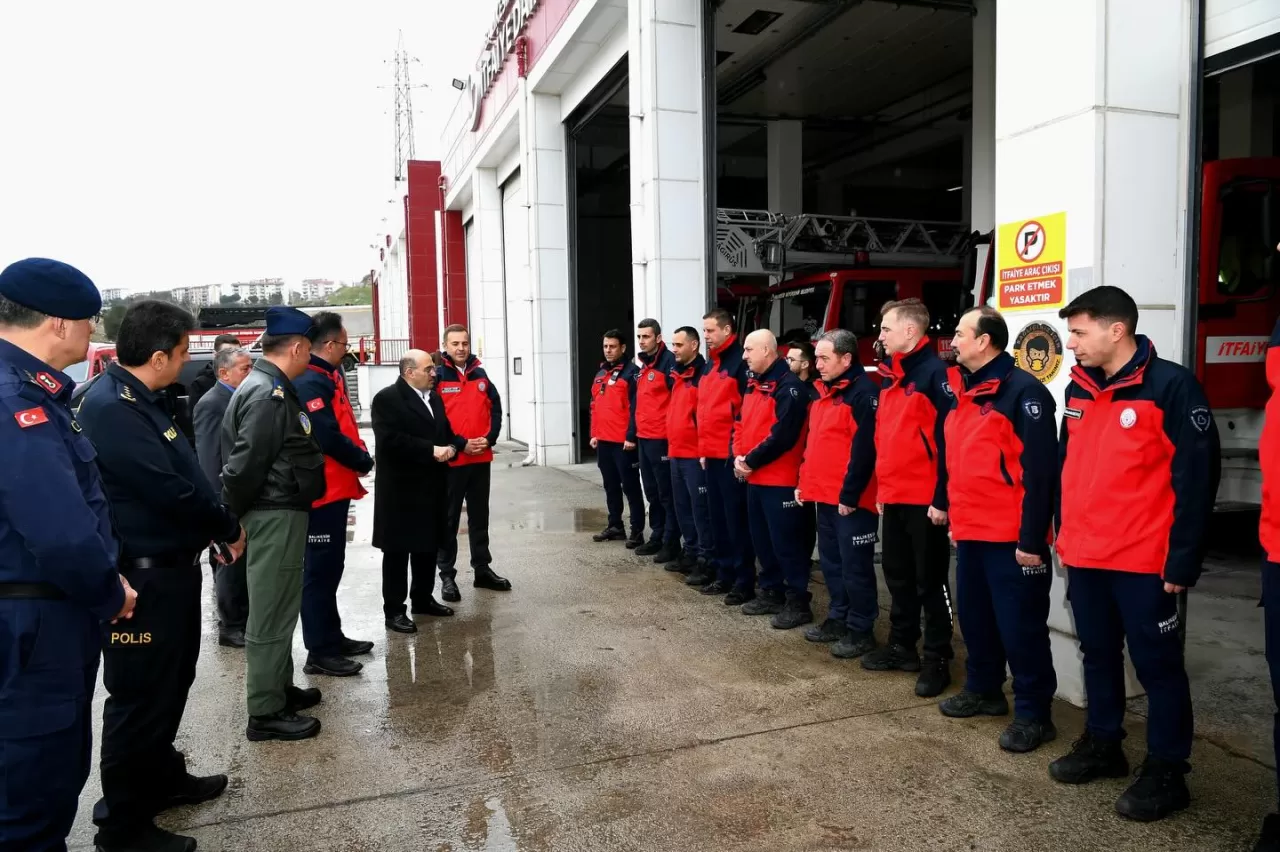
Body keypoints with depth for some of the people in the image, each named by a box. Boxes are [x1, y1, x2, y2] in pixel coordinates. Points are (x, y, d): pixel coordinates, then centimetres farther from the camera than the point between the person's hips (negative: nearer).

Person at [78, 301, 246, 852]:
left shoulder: (141, 399, 11)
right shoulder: (110, 407, -23)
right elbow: (167, 490, -26)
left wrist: (215, 528, 6)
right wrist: (227, 528, -12)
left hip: (172, 566, 10)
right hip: (144, 576, -10)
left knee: (172, 682, 22)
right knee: (141, 694, 2)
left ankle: (162, 776, 40)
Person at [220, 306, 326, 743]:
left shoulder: (272, 388, 13)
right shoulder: (267, 394, -19)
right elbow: (246, 462, -23)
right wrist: (233, 514, -11)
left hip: (283, 513, 10)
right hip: (275, 515, -10)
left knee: (279, 607, 19)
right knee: (271, 613, -2)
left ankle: (280, 688, 33)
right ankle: (265, 713, 8)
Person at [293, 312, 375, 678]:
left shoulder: (328, 377, 12)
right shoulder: (310, 383, -19)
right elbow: (328, 437, -27)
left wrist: (358, 458, -1)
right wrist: (364, 461, -12)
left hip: (334, 489, 10)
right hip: (323, 491, -10)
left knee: (329, 567, 17)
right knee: (320, 570, -2)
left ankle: (332, 638, 29)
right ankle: (319, 652, 6)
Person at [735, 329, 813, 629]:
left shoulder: (789, 387, -15)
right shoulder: (753, 385, 15)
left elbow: (782, 435, -22)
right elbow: (742, 425, 16)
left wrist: (751, 461, -15)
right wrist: (738, 456, -1)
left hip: (780, 480, -9)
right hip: (755, 479, 9)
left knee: (786, 542, -4)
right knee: (762, 539, 15)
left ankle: (798, 602, 6)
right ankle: (772, 593, 28)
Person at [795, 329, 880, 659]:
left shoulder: (863, 392, -14)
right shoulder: (821, 391, 14)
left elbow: (864, 449, -20)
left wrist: (850, 494, -20)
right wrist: (805, 482, 16)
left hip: (851, 500, -9)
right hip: (824, 495, 9)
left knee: (854, 566, 0)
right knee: (831, 561, 17)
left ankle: (861, 630, 11)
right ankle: (838, 618, 29)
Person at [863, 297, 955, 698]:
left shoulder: (936, 372, -13)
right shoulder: (890, 375, 14)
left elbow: (948, 438, -17)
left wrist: (942, 498, -18)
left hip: (925, 500, -8)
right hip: (893, 497, 9)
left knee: (931, 581, 3)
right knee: (898, 575, 17)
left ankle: (937, 659, 14)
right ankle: (902, 646, 30)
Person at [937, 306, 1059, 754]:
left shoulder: (1023, 391, -14)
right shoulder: (963, 391, 12)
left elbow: (1039, 471, -18)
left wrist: (1031, 538, -19)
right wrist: (954, 514, 19)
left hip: (1010, 538, -8)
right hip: (969, 532, 9)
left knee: (1020, 626, 1)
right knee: (975, 616, 18)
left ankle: (1033, 712, 14)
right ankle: (983, 690, 34)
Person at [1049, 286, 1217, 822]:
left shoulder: (1171, 386, -12)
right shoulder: (1078, 390, 9)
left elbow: (1195, 478, -13)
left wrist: (1182, 560, -14)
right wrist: (1064, 535, 14)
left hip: (1143, 561, -6)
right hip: (1083, 557, 7)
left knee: (1156, 663, 6)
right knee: (1098, 654, 18)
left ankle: (1166, 771, 19)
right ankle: (1102, 744, 33)